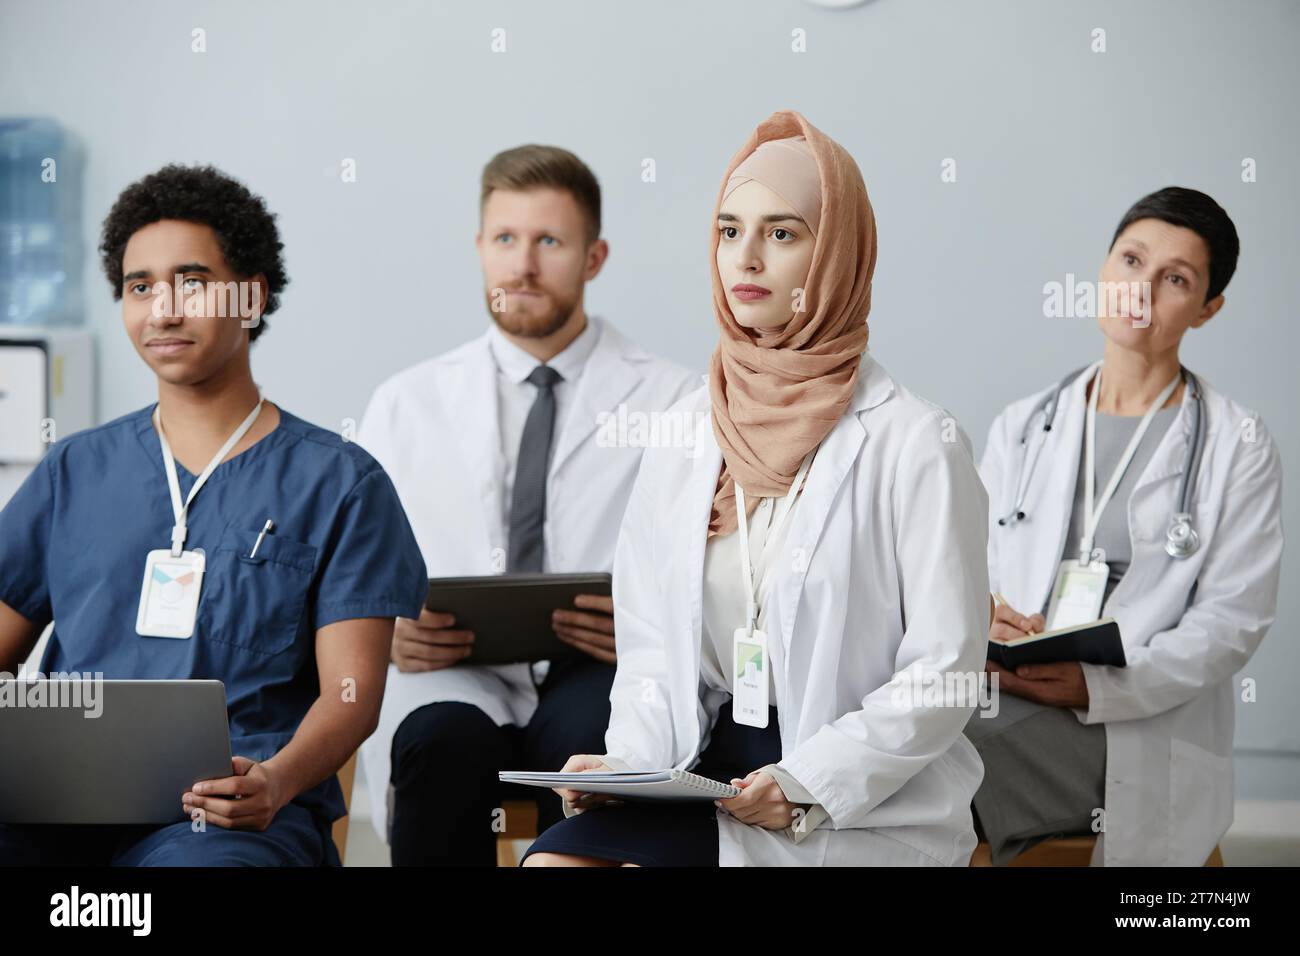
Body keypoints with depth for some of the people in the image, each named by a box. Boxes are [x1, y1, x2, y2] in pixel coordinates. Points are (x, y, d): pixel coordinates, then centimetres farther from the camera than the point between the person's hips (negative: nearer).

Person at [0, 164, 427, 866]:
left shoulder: (339, 484, 9)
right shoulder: (76, 472, 20)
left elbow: (351, 692, 1)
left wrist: (275, 781, -21)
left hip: (231, 813, -4)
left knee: (200, 864, -40)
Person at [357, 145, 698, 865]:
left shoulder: (673, 401, 11)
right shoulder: (405, 406, 16)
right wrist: (387, 631, -8)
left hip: (595, 679, -1)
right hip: (448, 680, 1)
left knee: (587, 731, -37)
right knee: (446, 737, -35)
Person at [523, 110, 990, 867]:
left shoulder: (915, 444, -6)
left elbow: (945, 671, -8)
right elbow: (652, 643, 13)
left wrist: (808, 785, -17)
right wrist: (628, 761, -5)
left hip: (865, 809, -4)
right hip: (705, 771, 5)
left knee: (635, 859, -27)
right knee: (551, 859, -22)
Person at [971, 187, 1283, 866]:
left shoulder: (1238, 448, 5)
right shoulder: (1022, 428, 18)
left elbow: (1233, 619, -4)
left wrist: (1094, 685, -18)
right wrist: (980, 634, -12)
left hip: (1143, 728, -3)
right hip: (1001, 699, 4)